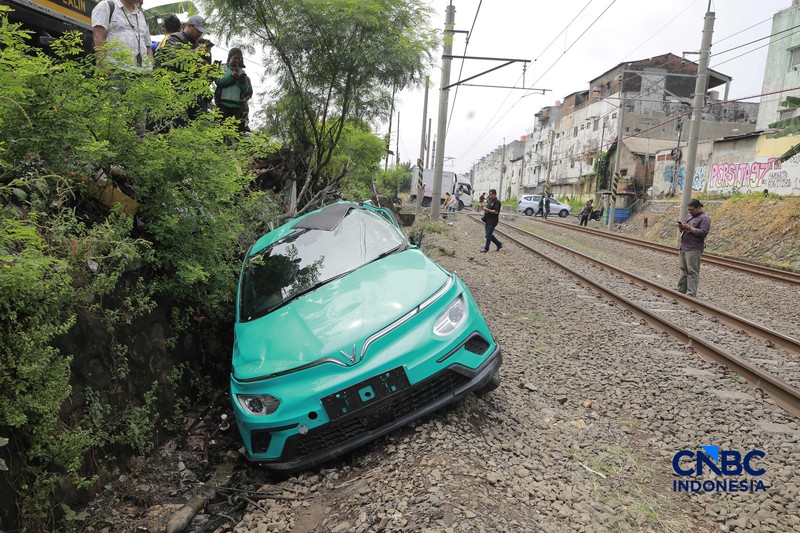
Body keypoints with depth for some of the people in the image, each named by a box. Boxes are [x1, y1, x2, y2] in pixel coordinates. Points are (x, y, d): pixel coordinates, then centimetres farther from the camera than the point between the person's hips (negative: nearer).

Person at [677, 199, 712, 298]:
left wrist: (689, 228, -18)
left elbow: (703, 233, -17)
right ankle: (681, 290, 17)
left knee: (692, 272, -9)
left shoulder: (704, 218, -5)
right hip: (684, 247, 8)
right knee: (683, 270, 12)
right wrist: (681, 226, 2)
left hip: (693, 249, -8)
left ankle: (691, 294, -10)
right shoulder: (690, 216, 19)